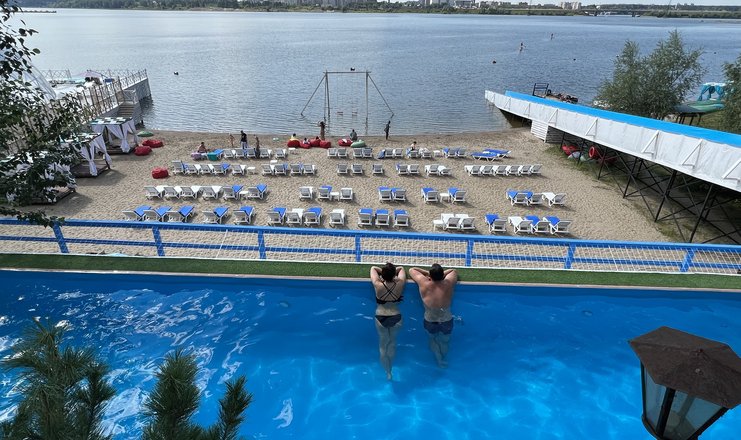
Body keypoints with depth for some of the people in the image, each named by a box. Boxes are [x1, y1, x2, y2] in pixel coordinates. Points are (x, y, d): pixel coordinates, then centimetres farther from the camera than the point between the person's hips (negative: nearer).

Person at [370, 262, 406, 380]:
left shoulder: (378, 285, -21)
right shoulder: (400, 284, -17)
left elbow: (373, 268, -4)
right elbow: (401, 268, 2)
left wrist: (383, 271, 6)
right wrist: (392, 271, 6)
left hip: (381, 318, -1)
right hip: (396, 318, 1)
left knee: (383, 344, 21)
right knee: (392, 342, 27)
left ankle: (388, 372, 34)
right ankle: (389, 368, 43)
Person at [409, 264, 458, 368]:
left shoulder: (424, 284, -23)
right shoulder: (448, 284, -20)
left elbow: (412, 270, -6)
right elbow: (453, 271, 3)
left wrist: (427, 273, -2)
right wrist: (440, 274, -1)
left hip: (430, 322, -1)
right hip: (446, 322, 1)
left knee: (433, 340, 33)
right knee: (444, 342, 32)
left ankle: (439, 360, 49)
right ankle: (444, 359, 57)